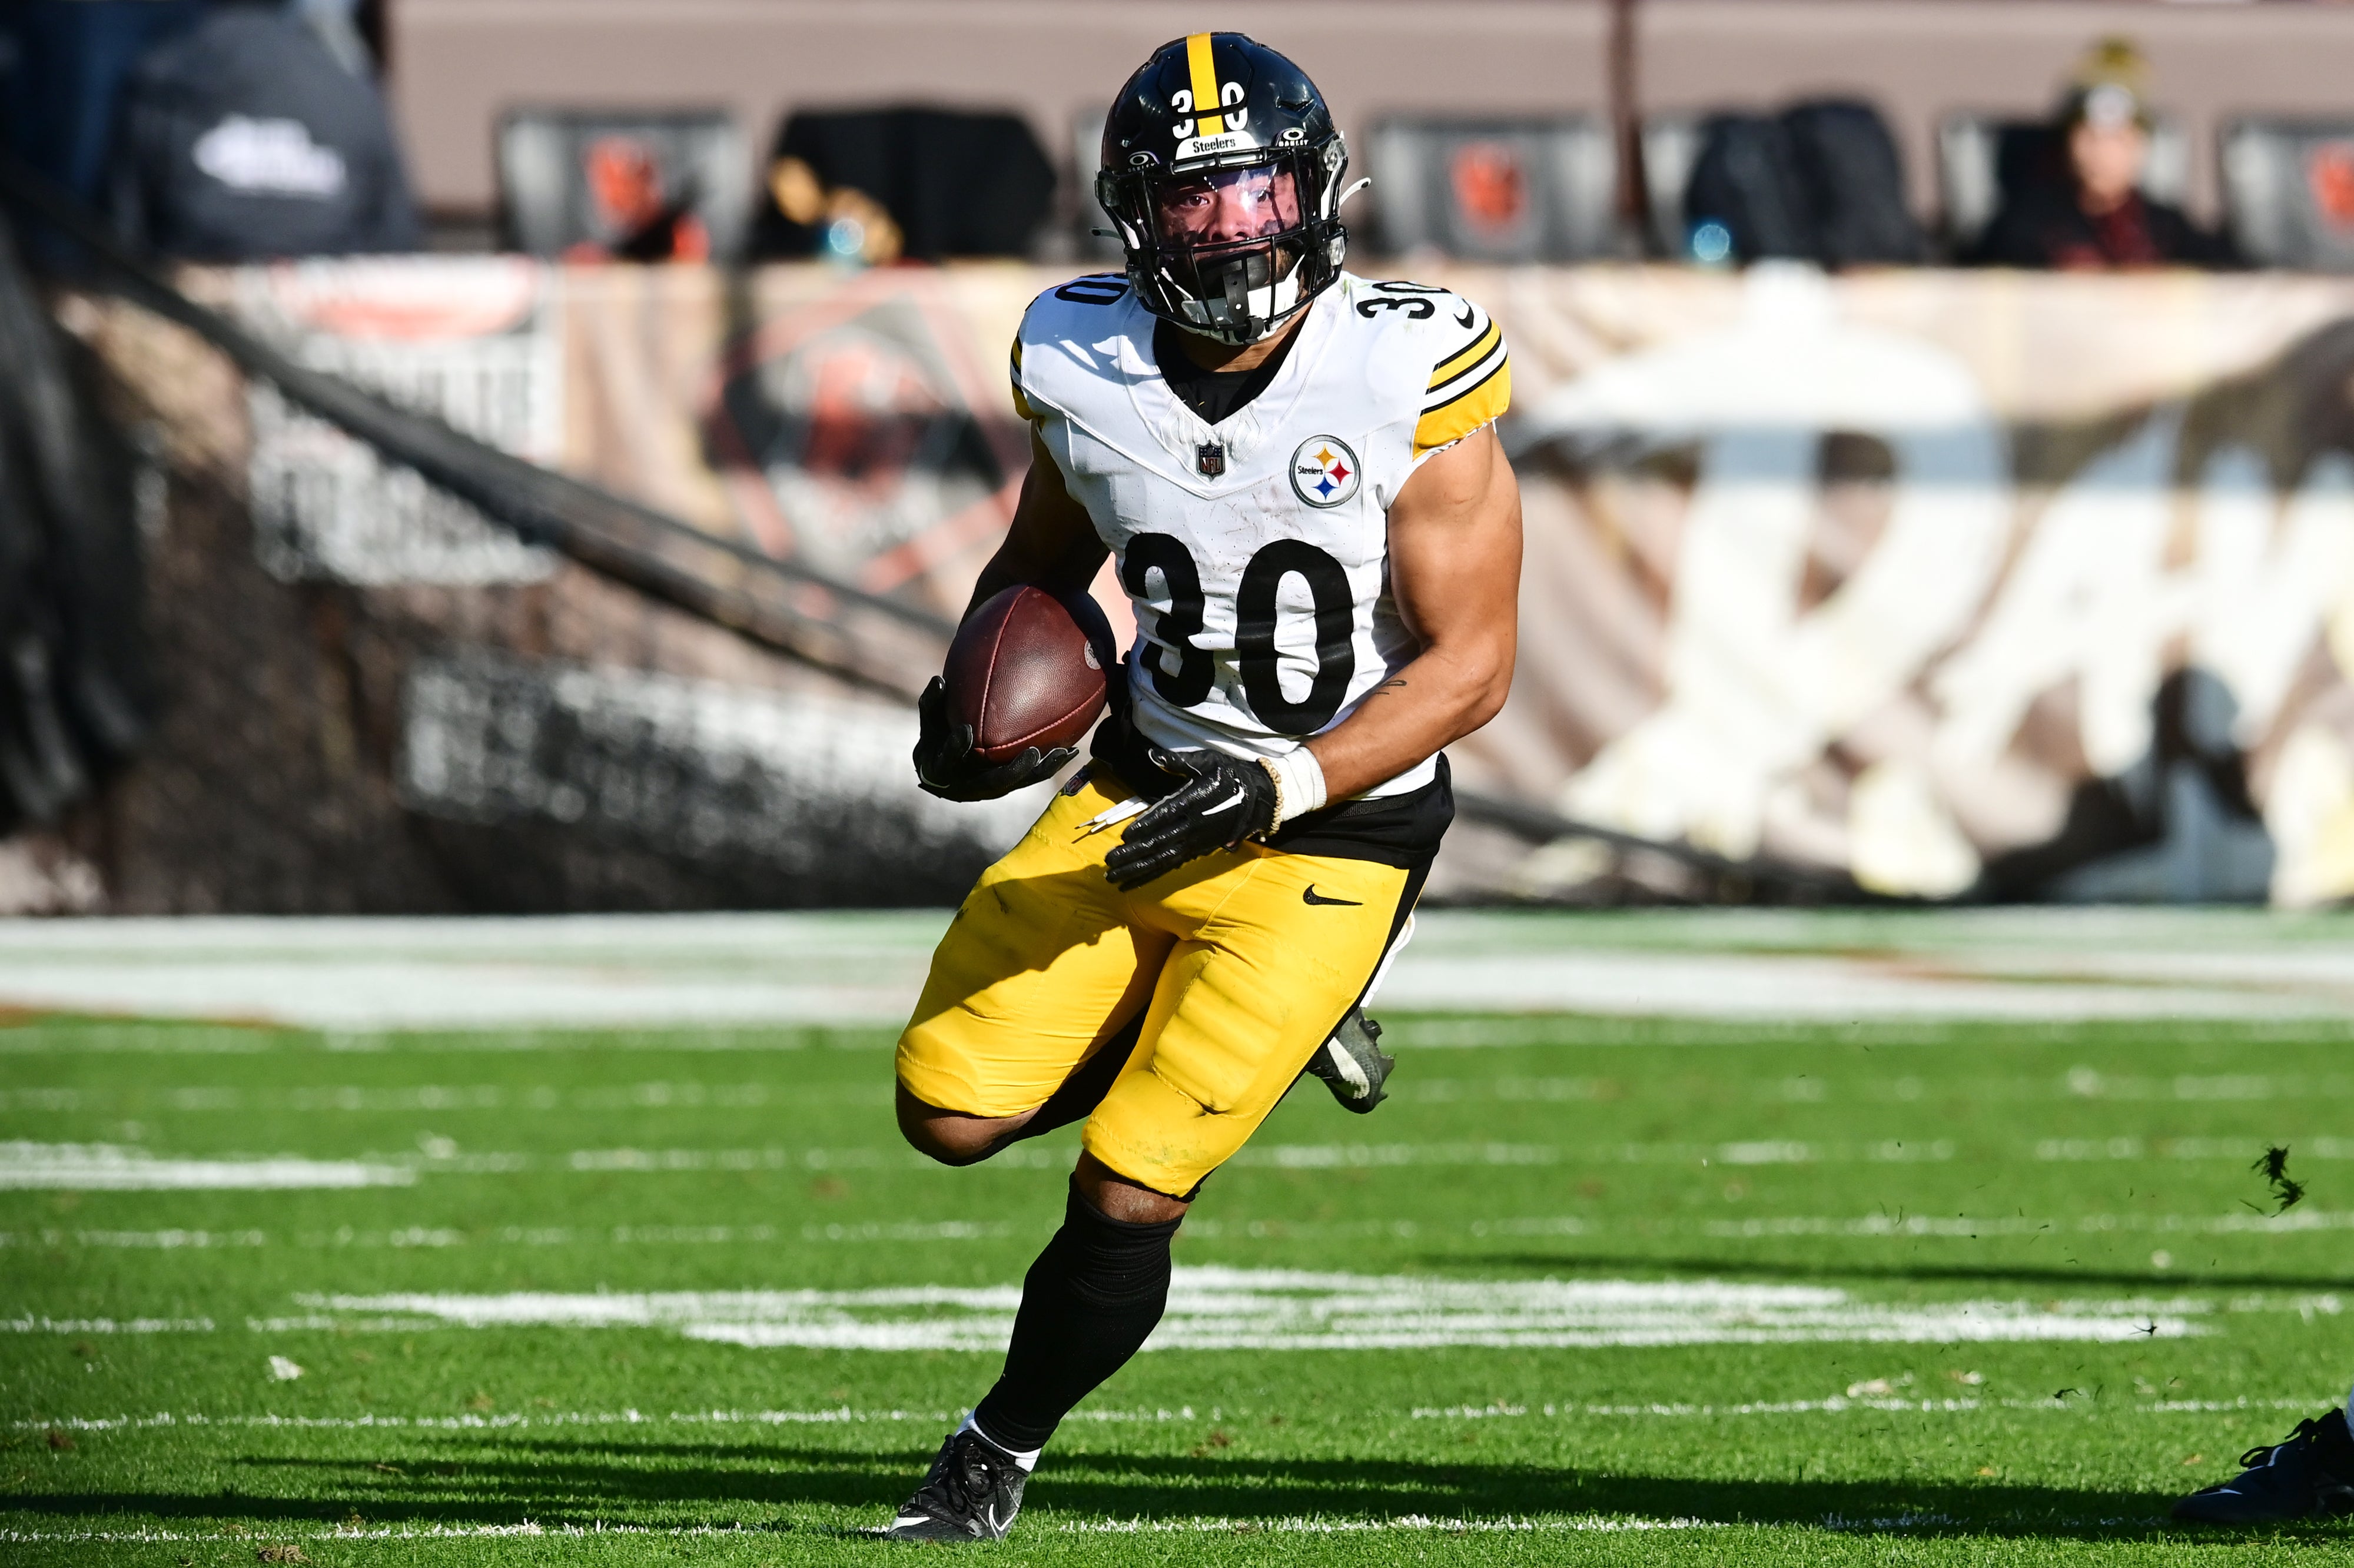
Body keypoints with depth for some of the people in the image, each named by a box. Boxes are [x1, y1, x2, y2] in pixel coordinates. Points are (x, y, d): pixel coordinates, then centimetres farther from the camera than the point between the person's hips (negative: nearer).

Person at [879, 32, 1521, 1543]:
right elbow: (1041, 562, 15)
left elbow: (1472, 664, -16)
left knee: (1127, 1194, -8)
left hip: (1332, 834, -5)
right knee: (952, 1113, -2)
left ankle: (999, 1455, 19)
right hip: (1144, 787, 5)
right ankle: (1199, 1025, 25)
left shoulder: (1406, 377, -20)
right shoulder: (1092, 368, -6)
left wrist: (1282, 787, -27)